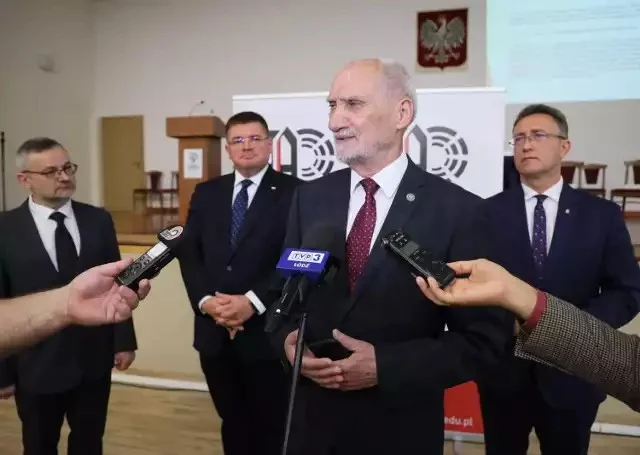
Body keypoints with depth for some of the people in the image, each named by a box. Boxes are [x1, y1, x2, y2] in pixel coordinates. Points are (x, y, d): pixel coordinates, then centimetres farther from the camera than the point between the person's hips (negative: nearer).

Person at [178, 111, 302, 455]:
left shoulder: (294, 192, -5)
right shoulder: (206, 193, 10)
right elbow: (189, 254, 5)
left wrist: (252, 302, -19)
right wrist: (206, 300, -11)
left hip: (267, 331, -4)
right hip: (214, 331, 4)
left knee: (271, 426, 12)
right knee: (232, 422, 19)